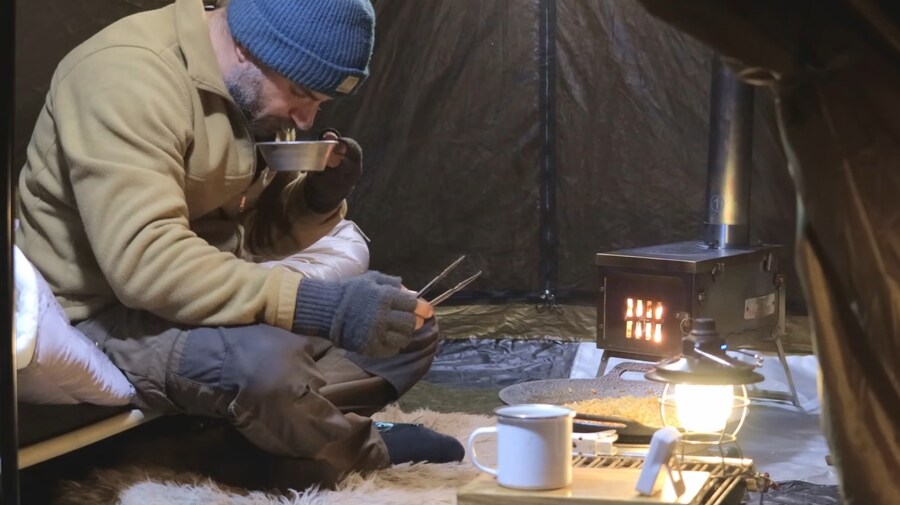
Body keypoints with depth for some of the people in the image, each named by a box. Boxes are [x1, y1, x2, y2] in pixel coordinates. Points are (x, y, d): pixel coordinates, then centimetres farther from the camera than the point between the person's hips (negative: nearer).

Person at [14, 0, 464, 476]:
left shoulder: (249, 94, 4)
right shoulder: (127, 76, -23)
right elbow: (145, 260, -33)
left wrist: (319, 199, -10)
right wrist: (318, 304, -37)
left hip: (205, 292, 9)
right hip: (104, 312, -8)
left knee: (409, 323, 4)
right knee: (265, 362, -35)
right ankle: (366, 452, -5)